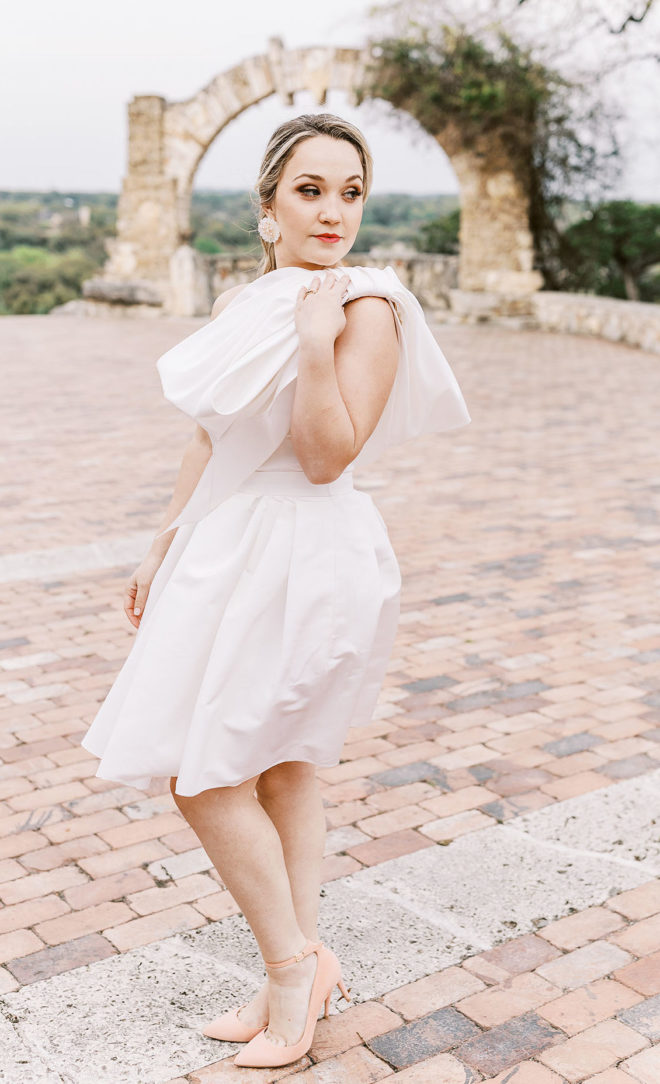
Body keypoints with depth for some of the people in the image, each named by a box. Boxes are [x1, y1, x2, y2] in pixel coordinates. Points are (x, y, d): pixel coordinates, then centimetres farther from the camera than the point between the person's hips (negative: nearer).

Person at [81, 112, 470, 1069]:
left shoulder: (367, 307, -14)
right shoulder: (240, 303, 9)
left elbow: (328, 457, -19)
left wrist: (317, 344, -29)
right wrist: (163, 549, 17)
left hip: (306, 554, -8)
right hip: (230, 550, 8)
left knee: (202, 773, -3)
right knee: (279, 770, 15)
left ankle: (296, 963, 15)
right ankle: (301, 968, 29)